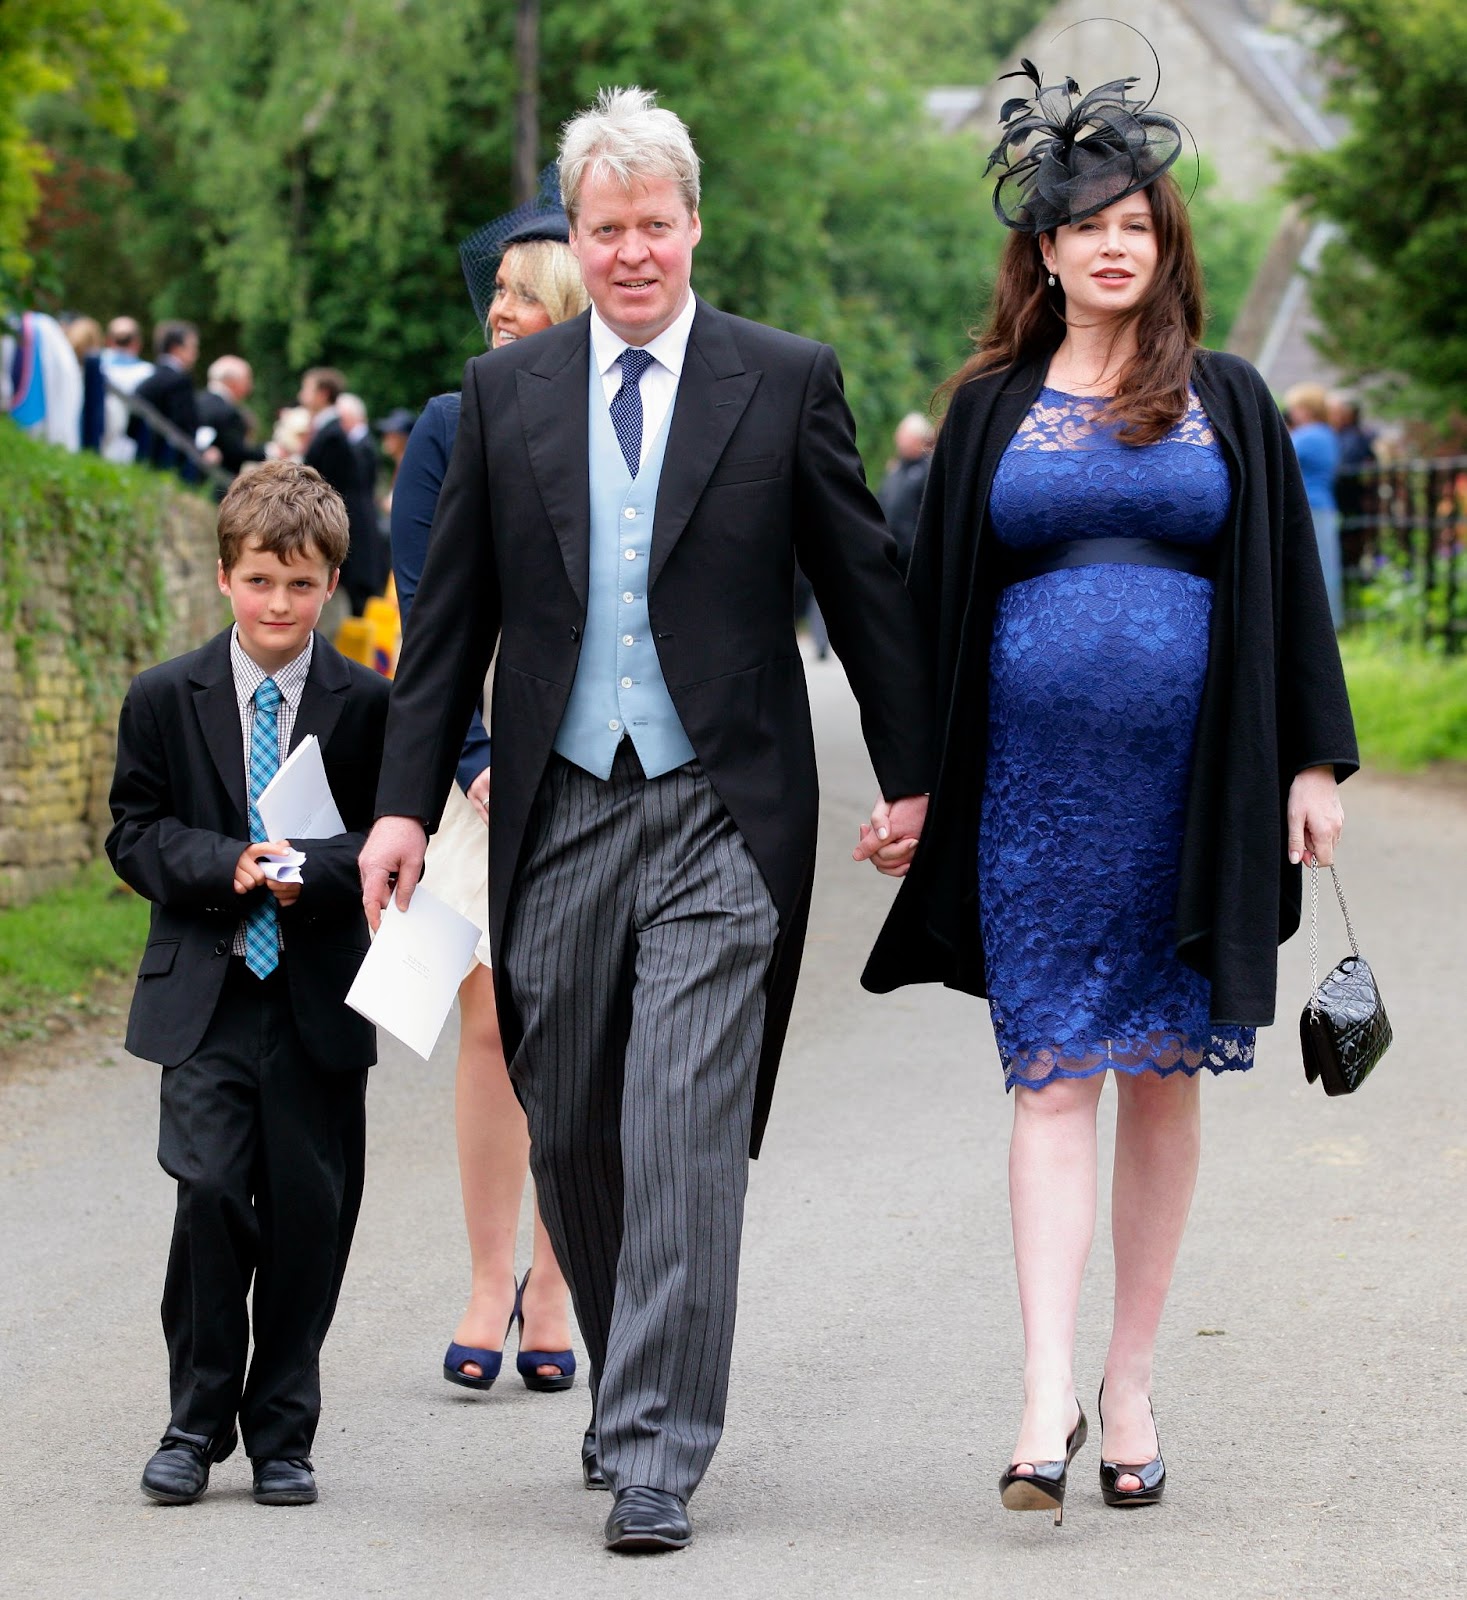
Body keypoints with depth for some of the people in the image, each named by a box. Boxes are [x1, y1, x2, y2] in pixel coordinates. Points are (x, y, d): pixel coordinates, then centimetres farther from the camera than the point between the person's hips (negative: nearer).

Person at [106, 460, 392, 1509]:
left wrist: (315, 871, -17)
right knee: (210, 1192, -12)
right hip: (205, 992, 0)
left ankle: (283, 1433, 15)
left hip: (321, 999, 0)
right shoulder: (165, 699, 5)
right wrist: (226, 867, -13)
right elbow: (137, 834, 4)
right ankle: (196, 1422, 3)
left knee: (310, 1210, 2)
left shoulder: (368, 705, 1)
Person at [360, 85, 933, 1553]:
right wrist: (405, 801, 4)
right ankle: (629, 1384, 32)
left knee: (685, 1135, -11)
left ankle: (655, 1458, -9)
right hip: (561, 814, 3)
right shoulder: (505, 392, 8)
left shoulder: (787, 382, 2)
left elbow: (864, 588, 7)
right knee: (569, 1132, 10)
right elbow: (451, 616, 10)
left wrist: (910, 775, 8)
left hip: (722, 821, -3)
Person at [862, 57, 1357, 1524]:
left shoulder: (1227, 403, 8)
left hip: (1190, 781, 0)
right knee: (1053, 1078, -7)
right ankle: (1048, 1396, -13)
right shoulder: (991, 409, 9)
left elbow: (1284, 581, 8)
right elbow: (938, 598, 10)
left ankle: (1130, 1385, 14)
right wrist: (914, 793, 6)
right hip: (1036, 783, 0)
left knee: (1163, 1078, 5)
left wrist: (1310, 762, 1)